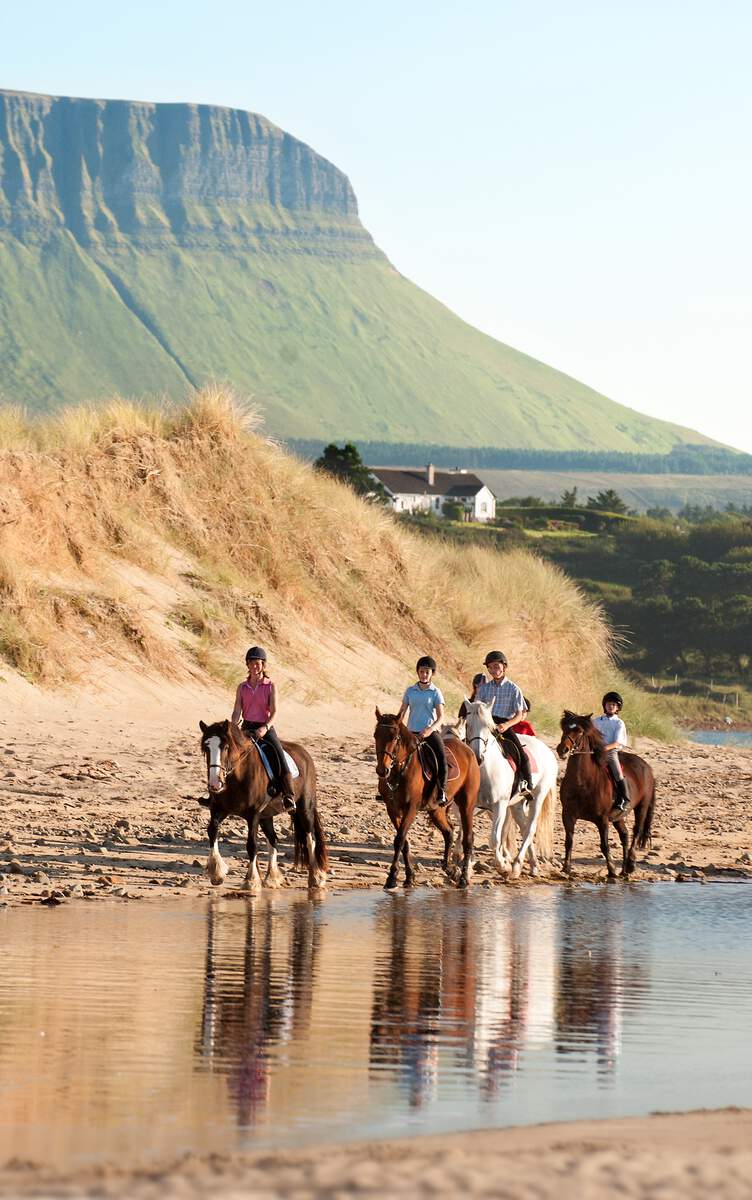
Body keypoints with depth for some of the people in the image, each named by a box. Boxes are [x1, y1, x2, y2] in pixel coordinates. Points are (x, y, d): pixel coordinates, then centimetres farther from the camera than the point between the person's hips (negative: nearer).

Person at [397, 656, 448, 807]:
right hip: (412, 732, 4)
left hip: (430, 732, -4)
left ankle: (442, 793, -21)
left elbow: (441, 716, -7)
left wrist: (430, 729, -24)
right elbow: (402, 712, 13)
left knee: (442, 757, -25)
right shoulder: (410, 691, 10)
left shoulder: (435, 692, 0)